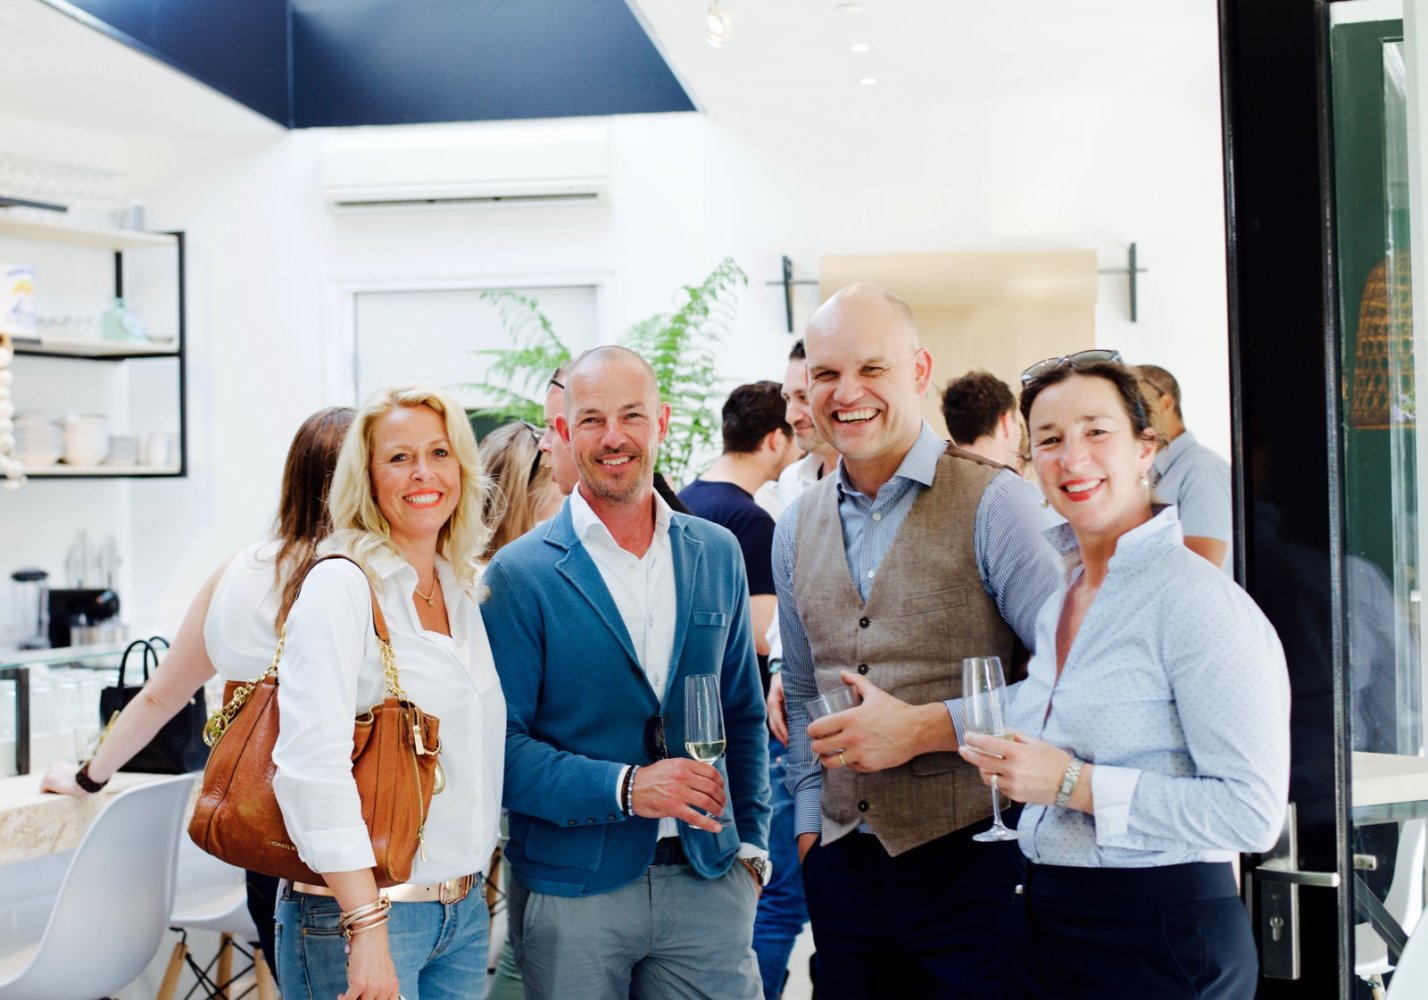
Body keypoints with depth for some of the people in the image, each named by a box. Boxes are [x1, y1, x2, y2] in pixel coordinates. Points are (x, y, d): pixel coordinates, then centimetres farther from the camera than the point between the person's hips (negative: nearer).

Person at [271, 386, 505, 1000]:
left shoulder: (465, 595, 9)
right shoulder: (342, 586, -12)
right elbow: (310, 764, -21)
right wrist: (367, 928, -24)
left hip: (464, 913, 6)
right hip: (359, 909, -6)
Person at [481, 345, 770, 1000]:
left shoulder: (718, 554, 7)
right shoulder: (519, 576, -6)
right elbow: (500, 747, -9)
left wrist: (751, 844, 8)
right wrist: (624, 788, -18)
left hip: (707, 881, 3)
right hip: (571, 892, -3)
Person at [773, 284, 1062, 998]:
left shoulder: (993, 503, -9)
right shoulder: (796, 529, 9)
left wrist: (927, 726, -17)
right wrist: (809, 818, 14)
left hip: (968, 856, -5)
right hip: (843, 861, 5)